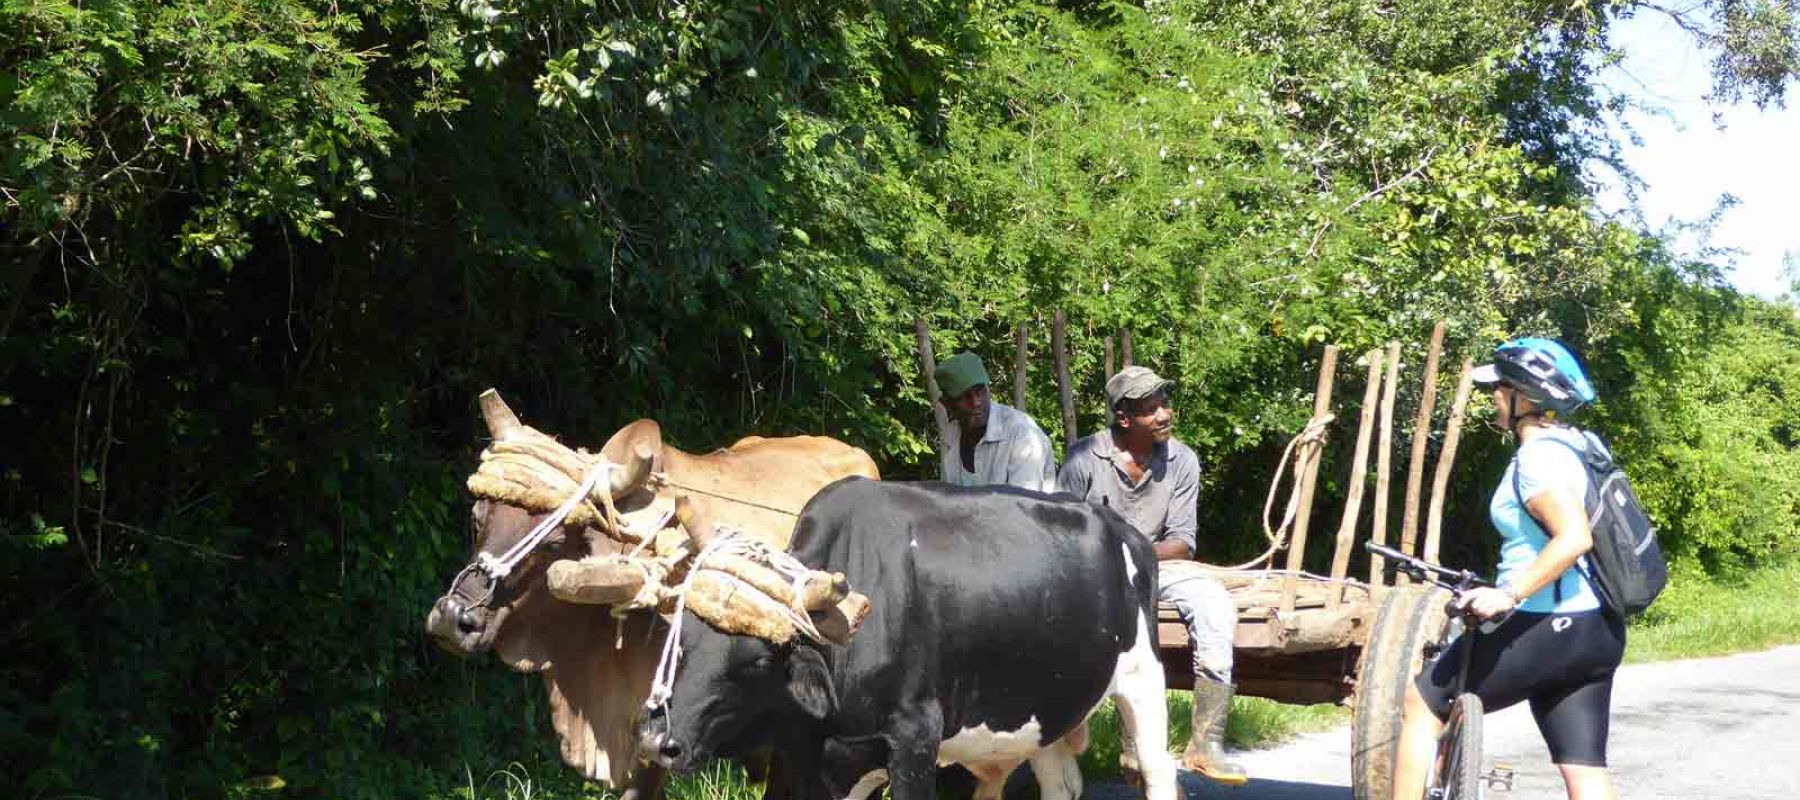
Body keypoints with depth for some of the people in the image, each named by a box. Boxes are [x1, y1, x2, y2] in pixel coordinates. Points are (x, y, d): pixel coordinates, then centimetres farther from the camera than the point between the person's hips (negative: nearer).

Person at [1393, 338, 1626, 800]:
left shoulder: (1538, 454, -14)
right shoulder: (1576, 445, 15)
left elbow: (1574, 537, -28)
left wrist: (1509, 594, -31)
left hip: (1548, 628, -10)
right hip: (1596, 630, 10)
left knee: (1418, 705, 4)